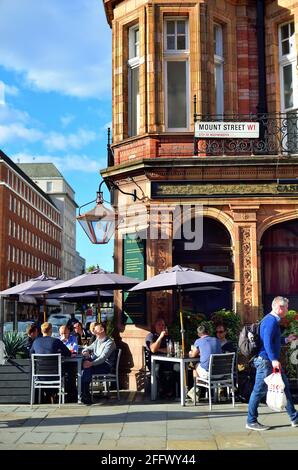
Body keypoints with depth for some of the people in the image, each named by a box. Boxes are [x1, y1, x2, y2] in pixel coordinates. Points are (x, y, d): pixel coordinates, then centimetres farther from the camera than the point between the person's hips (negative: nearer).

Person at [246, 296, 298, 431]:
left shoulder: (273, 320, 17)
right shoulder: (271, 320, -15)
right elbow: (267, 341, -26)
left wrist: (286, 340, 20)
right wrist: (274, 359, -32)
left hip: (272, 362, 11)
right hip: (266, 361, -11)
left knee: (285, 387, 14)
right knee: (259, 391, -3)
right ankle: (251, 422, 6)